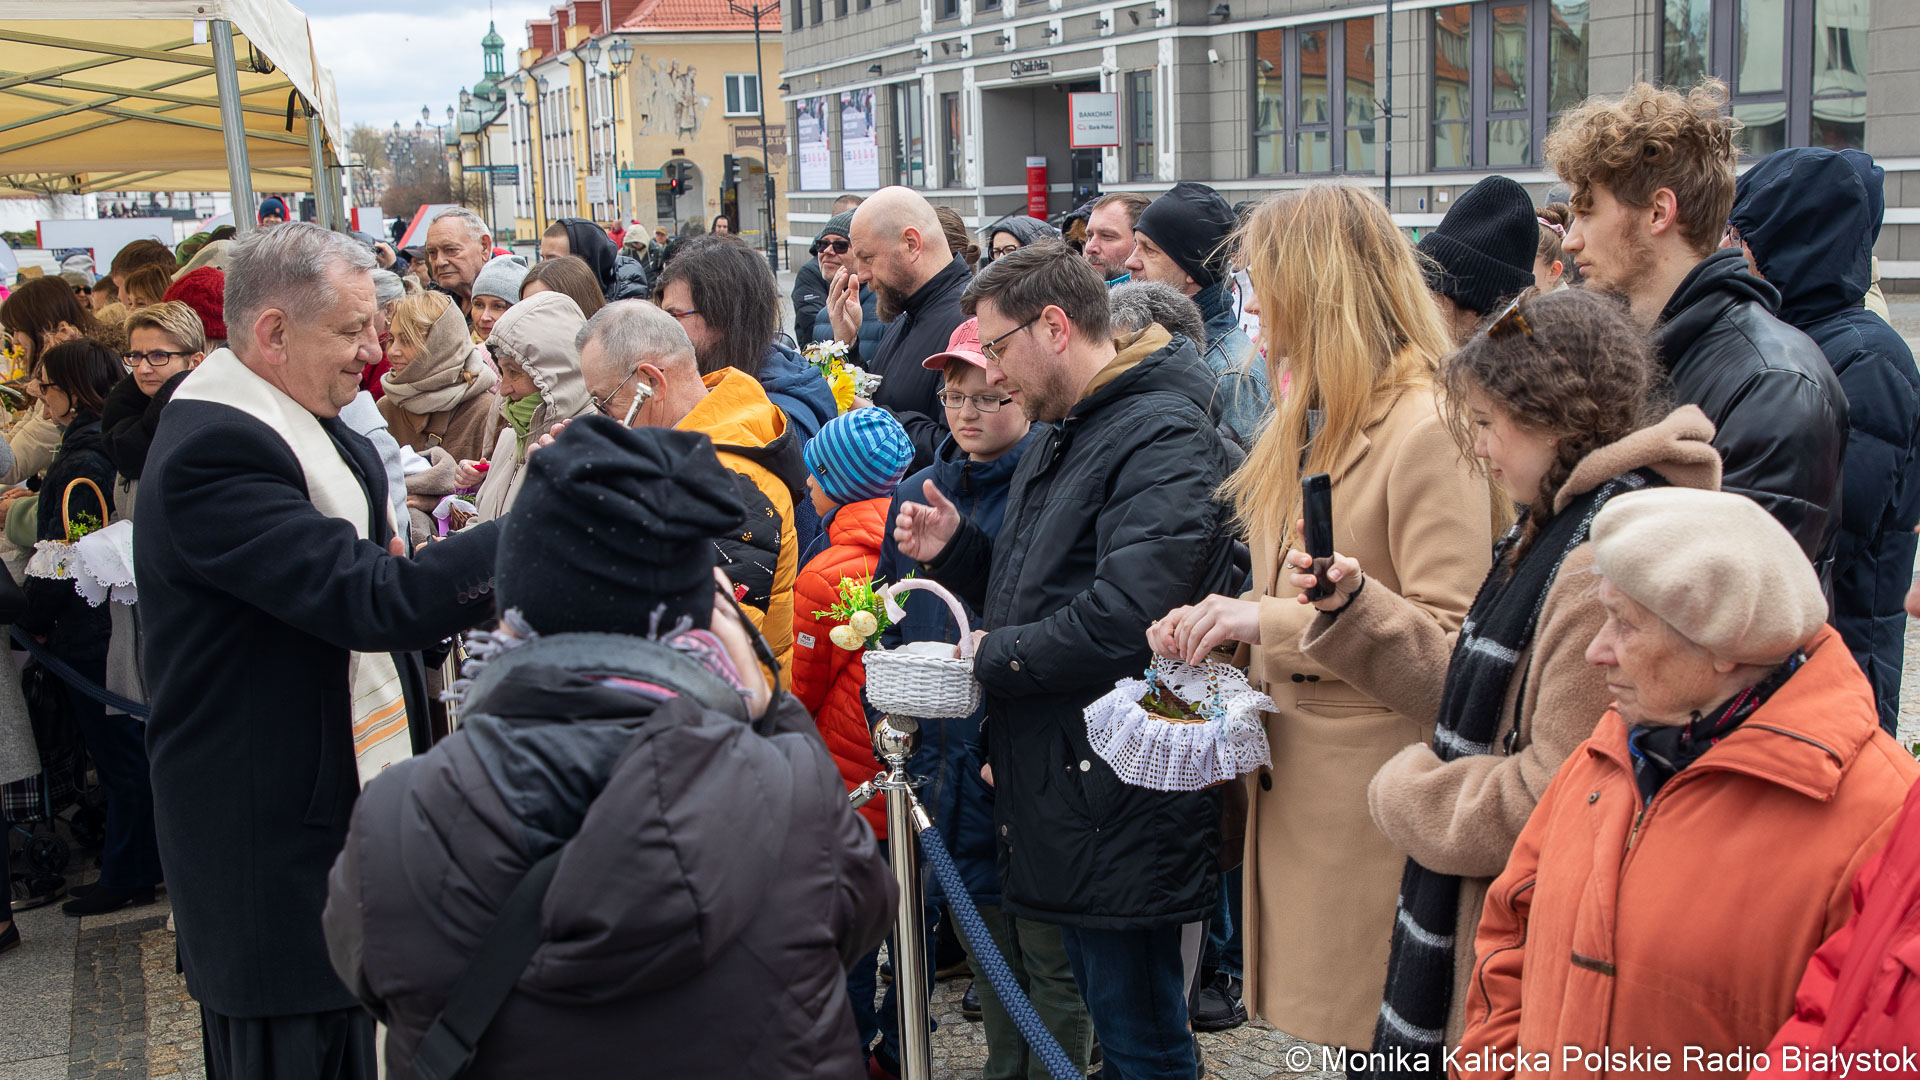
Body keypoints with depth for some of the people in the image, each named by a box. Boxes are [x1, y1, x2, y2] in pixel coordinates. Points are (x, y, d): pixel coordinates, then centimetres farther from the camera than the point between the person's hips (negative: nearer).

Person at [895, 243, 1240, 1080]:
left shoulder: (1164, 439, -16)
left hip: (1121, 810, -10)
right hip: (1062, 785, 10)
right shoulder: (1063, 435, 18)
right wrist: (953, 548, 6)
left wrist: (994, 657, -14)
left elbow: (1122, 619, -28)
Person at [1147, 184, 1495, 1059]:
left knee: (1371, 1030, 1)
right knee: (1332, 1026, 15)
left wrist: (1272, 621, -22)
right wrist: (1224, 623, 4)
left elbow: (1448, 635, -21)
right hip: (1292, 780, 9)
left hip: (1374, 787, -9)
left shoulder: (1429, 428, -16)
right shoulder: (1311, 421, 15)